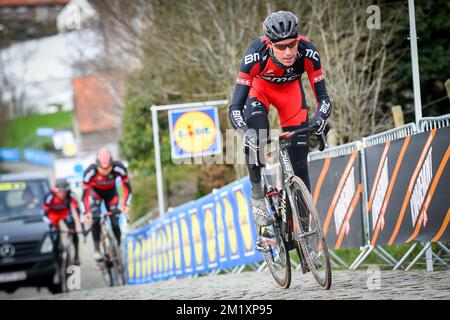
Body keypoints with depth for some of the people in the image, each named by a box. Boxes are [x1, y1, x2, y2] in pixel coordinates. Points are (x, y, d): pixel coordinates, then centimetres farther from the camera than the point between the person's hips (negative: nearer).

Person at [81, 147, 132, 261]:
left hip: (111, 191, 1)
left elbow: (127, 187, -23)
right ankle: (96, 249, -15)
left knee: (115, 222, -8)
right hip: (96, 191, -1)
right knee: (96, 219, -22)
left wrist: (126, 205, -31)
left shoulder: (118, 168, -34)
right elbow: (85, 194, -29)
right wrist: (85, 212, -36)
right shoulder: (90, 172, -36)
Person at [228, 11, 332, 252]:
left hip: (290, 89, 2)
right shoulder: (256, 55, -39)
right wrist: (245, 132, -57)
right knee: (255, 135, -36)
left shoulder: (307, 53, -34)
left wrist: (320, 118, -50)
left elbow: (323, 98, -28)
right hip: (260, 85, -2)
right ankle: (257, 195, -17)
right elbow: (235, 108, -38)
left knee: (299, 160, -7)